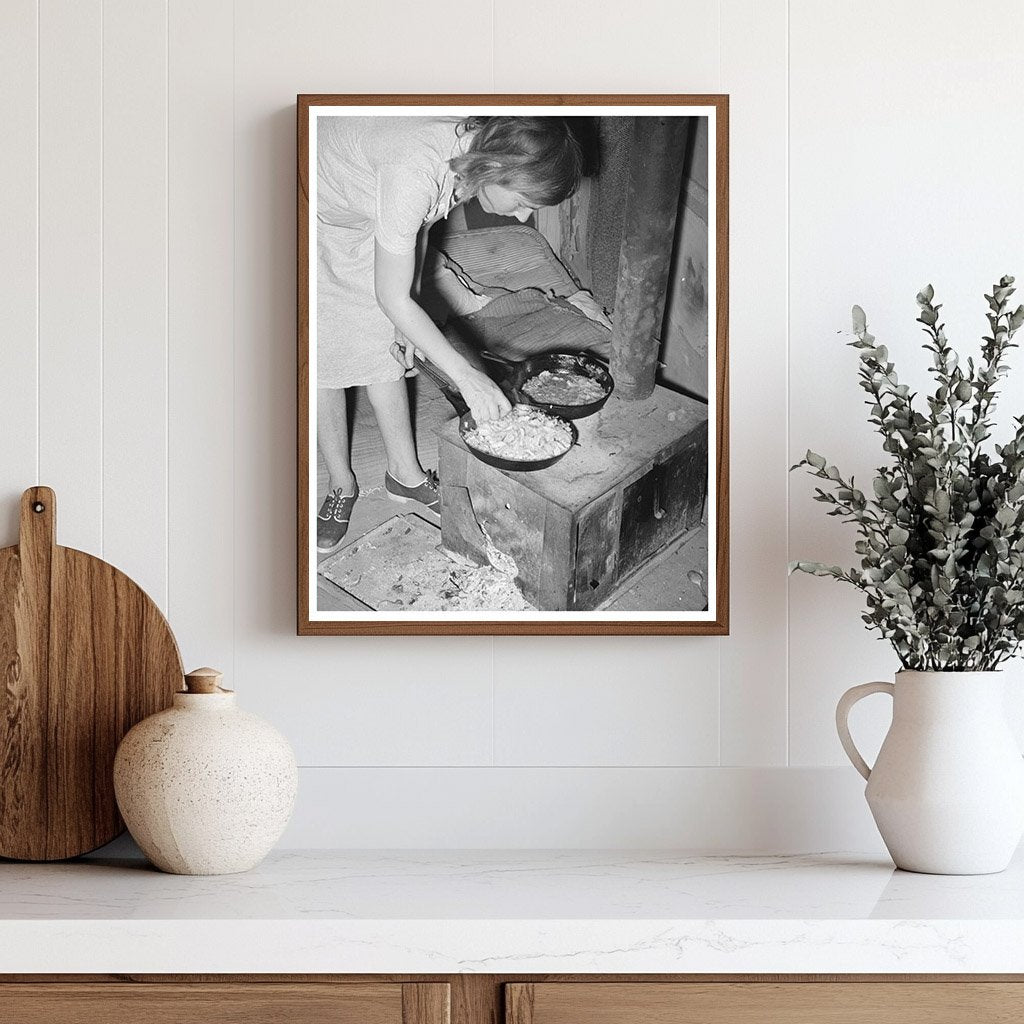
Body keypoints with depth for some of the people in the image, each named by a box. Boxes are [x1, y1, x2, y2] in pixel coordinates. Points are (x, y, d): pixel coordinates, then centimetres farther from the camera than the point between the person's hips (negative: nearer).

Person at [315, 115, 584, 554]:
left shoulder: (474, 144, -19)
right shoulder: (413, 171, -44)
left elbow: (418, 222, 2)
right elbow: (392, 298, -34)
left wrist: (405, 316, 3)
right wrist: (466, 375, -30)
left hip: (363, 222, 7)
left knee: (383, 349, 10)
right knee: (322, 359, 1)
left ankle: (404, 473, 24)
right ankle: (340, 485, 18)